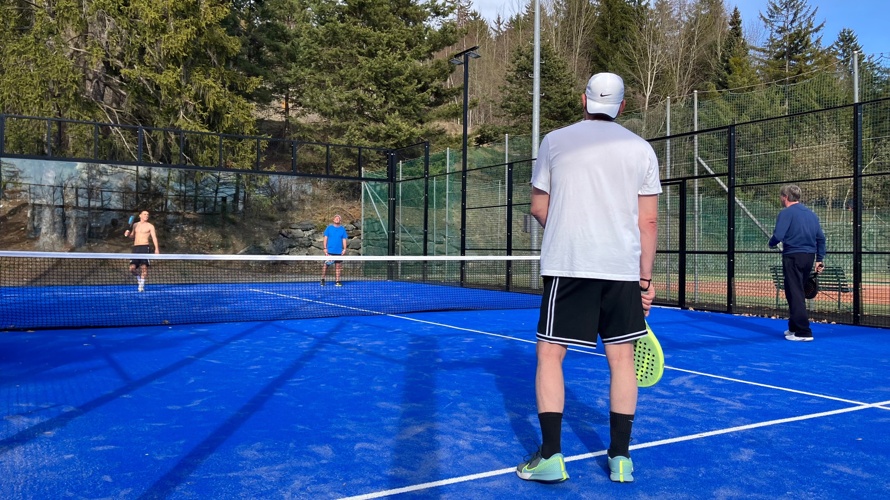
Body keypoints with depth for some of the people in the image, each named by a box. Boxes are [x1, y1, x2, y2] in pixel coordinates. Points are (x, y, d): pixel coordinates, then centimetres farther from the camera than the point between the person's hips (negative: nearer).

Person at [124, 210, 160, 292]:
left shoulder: (150, 226, 4)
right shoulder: (135, 225, 18)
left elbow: (154, 237, -4)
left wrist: (156, 248, -16)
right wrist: (128, 234, 3)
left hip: (145, 247, -4)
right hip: (135, 248, 4)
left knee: (144, 266, -12)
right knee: (132, 268, -4)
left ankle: (141, 285, -5)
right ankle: (138, 277, 25)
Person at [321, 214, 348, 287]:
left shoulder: (342, 229, 9)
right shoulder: (329, 228, 5)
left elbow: (344, 240, 9)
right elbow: (325, 238, 4)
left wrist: (344, 249, -2)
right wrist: (325, 248, -4)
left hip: (339, 252, 2)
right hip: (329, 251, -2)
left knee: (338, 267, 3)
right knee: (326, 265, -3)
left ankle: (337, 281, 6)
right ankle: (322, 279, 7)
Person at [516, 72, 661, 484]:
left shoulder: (555, 141, 5)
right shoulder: (641, 149, 8)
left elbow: (539, 208, 7)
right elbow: (648, 221, 4)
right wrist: (646, 278, 11)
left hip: (566, 265, -2)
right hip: (623, 268, 2)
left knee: (550, 355, 5)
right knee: (621, 358, 11)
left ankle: (550, 457, 1)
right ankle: (621, 457, 16)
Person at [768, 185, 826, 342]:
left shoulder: (786, 212, -8)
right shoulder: (811, 214, 15)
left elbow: (778, 235, -17)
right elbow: (821, 238, 14)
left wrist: (771, 244, 4)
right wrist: (819, 259, 17)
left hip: (793, 256, -7)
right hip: (809, 257, 8)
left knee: (795, 295, -4)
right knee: (797, 292, 18)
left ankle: (803, 332, -7)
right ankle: (794, 327, 26)